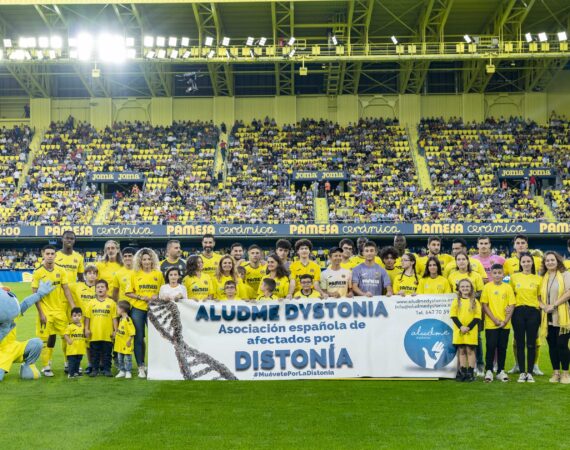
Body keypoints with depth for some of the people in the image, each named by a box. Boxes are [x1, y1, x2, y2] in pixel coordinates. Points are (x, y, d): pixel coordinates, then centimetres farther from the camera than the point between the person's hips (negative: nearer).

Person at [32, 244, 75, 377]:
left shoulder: (61, 271, 2)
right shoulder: (38, 273, -6)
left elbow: (66, 290, 5)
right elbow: (35, 294, -6)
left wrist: (73, 307, -4)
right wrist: (40, 313, -11)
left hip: (60, 310, 3)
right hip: (46, 311, -3)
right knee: (46, 339, 1)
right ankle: (46, 366, 12)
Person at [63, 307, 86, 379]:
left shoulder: (83, 326, 8)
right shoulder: (70, 327, -7)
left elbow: (85, 336, 17)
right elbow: (65, 335, -11)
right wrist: (68, 340, -26)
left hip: (80, 349, 5)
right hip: (72, 349, -5)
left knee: (78, 362, 14)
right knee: (71, 361, -4)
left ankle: (76, 372, 26)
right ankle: (70, 373, 1)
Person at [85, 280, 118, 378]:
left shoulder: (111, 303, 1)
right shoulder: (92, 303, 6)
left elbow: (114, 318, 1)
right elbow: (87, 317, 8)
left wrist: (115, 330, -2)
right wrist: (86, 329, 1)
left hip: (107, 334, -1)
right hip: (94, 334, 2)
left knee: (107, 353, 5)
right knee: (95, 353, 9)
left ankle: (106, 369, 14)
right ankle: (95, 369, 19)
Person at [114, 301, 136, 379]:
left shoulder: (128, 319, -18)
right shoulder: (121, 319, 11)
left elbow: (132, 332, -20)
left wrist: (129, 341, -19)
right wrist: (116, 335, 16)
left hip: (126, 344, -9)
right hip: (120, 344, 9)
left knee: (127, 358, -1)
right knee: (120, 358, 13)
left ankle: (128, 372, 7)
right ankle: (122, 371, 22)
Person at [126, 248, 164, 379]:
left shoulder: (159, 274, 5)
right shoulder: (135, 274, 4)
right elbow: (128, 292, 3)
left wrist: (157, 296, -10)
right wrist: (141, 297, -10)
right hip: (137, 309, 0)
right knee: (139, 338, 2)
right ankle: (141, 367, 10)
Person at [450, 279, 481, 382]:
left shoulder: (475, 302, 3)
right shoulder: (456, 301, 6)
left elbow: (477, 317, -2)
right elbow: (453, 315, 0)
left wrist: (468, 327, -12)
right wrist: (461, 327, -12)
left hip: (471, 331, -1)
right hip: (459, 330, 1)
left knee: (470, 350, 0)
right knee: (461, 351, 5)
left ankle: (471, 373, 5)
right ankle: (463, 373, 11)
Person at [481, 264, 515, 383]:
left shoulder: (508, 287, 2)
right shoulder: (487, 287, -1)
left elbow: (512, 305, 1)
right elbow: (484, 305, -3)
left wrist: (506, 320, -9)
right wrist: (494, 319, -10)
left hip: (505, 324, 2)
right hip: (491, 324, -2)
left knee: (502, 347, 7)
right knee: (491, 347, -1)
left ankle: (501, 371, 17)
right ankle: (489, 371, 7)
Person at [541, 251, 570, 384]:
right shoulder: (543, 277, 14)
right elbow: (539, 295, 13)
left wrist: (554, 305, -14)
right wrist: (544, 306, -7)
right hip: (548, 317, 4)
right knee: (552, 345, 6)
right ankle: (555, 372, 13)